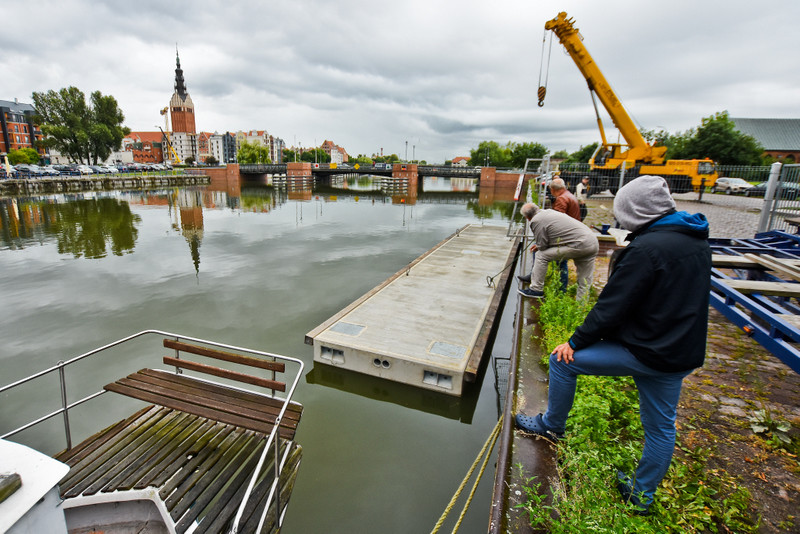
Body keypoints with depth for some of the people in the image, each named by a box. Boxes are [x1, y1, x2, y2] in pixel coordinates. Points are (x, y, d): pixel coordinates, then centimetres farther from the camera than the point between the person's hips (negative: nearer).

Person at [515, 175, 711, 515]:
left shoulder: (646, 248, -22)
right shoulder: (696, 240, 6)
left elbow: (611, 308, -21)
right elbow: (676, 300, 15)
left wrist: (575, 342, -11)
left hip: (645, 352, -9)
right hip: (682, 353, 9)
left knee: (563, 360, 3)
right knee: (661, 426, 19)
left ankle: (552, 425, 23)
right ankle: (642, 494, 39)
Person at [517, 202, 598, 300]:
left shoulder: (536, 221, -7)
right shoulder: (550, 211, 22)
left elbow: (542, 246, -5)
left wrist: (538, 247, 19)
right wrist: (539, 245, 34)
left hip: (579, 245, -9)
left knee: (541, 255, 1)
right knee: (585, 281, 14)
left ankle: (536, 290, 8)